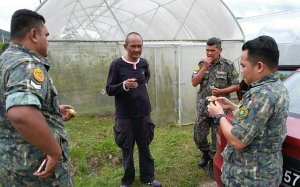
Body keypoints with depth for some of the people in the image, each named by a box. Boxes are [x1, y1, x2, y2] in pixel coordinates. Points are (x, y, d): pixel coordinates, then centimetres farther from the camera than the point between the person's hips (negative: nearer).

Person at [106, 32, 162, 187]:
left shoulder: (144, 63, 2)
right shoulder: (117, 64, -11)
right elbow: (109, 90, -10)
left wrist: (143, 84, 10)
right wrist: (124, 85, -27)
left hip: (144, 113, 4)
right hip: (125, 116, -3)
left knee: (145, 147, 14)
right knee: (127, 148, 9)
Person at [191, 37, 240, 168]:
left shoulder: (228, 65, -5)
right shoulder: (202, 63, 3)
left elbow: (236, 85, -2)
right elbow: (194, 83, -5)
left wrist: (221, 91, -19)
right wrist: (204, 67, -14)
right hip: (202, 108, 3)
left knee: (217, 138, 9)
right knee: (198, 136, 10)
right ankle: (206, 153, 38)